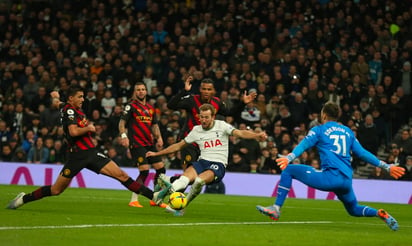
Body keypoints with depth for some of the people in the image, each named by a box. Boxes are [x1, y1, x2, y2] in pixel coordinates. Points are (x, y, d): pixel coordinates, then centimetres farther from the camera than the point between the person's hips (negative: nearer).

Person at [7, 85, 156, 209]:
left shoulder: (74, 109, 14)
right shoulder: (69, 110, -10)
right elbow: (73, 131, -25)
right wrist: (88, 128, -9)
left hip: (91, 153, 7)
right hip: (76, 156, -7)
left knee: (122, 175, -6)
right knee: (56, 190, 0)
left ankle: (154, 196, -10)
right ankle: (23, 198, 20)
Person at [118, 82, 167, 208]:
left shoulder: (150, 108, 18)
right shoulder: (131, 106, -2)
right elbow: (122, 122, -10)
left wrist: (159, 137, 8)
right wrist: (123, 136, -26)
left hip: (150, 144, 7)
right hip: (137, 144, -7)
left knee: (161, 168, 4)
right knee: (144, 171, -17)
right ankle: (134, 200, -8)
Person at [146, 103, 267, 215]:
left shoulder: (221, 126, 5)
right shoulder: (196, 131, 14)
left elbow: (240, 133, -8)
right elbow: (179, 146, 23)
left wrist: (256, 135, -28)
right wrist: (156, 153, 22)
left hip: (218, 165, -3)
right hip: (203, 161, 3)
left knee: (201, 179, -36)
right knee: (187, 175, -32)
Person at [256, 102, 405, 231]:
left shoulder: (319, 130, 8)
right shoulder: (348, 132, 23)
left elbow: (303, 145, -8)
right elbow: (362, 153, 22)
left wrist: (289, 158, -23)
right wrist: (386, 167, 29)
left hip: (330, 177, -6)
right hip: (347, 181, 6)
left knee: (288, 170, 4)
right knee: (354, 210, 28)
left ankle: (276, 208, -7)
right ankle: (381, 214, 0)